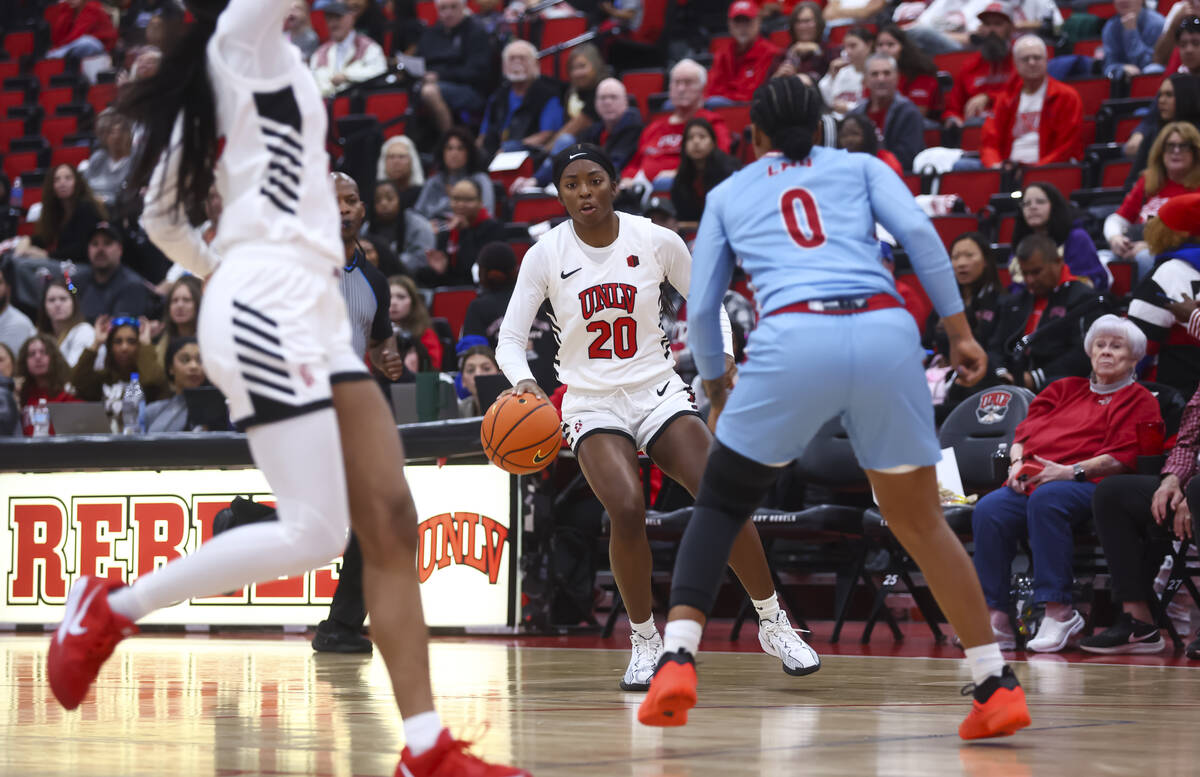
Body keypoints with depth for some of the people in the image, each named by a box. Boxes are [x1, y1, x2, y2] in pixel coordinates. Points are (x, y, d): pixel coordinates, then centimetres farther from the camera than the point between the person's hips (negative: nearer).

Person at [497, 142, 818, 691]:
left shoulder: (658, 242, -4)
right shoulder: (545, 256, -6)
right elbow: (510, 339, -4)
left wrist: (722, 354, -7)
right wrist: (522, 380, -25)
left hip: (658, 393, 1)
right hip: (591, 403, -1)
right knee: (627, 509, -27)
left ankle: (773, 624, 0)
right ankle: (645, 641, -6)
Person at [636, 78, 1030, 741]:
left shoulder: (727, 195, 25)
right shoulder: (860, 166, 24)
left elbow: (701, 308, 21)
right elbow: (919, 232, 6)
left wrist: (714, 389, 36)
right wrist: (958, 328, 7)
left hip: (794, 340, -1)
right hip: (887, 333, 1)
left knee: (720, 504, 16)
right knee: (920, 520, 15)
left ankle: (677, 660, -3)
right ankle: (997, 685, 7)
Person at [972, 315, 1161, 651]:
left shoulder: (1139, 401, 14)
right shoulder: (1065, 389, 30)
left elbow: (1123, 457, -1)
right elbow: (1025, 431, 23)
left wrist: (1070, 471, -14)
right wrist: (1018, 462, 1)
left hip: (1088, 486, -5)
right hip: (1030, 482, 5)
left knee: (1046, 499, -40)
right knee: (989, 510, -28)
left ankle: (1058, 611, -38)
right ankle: (996, 618, -31)